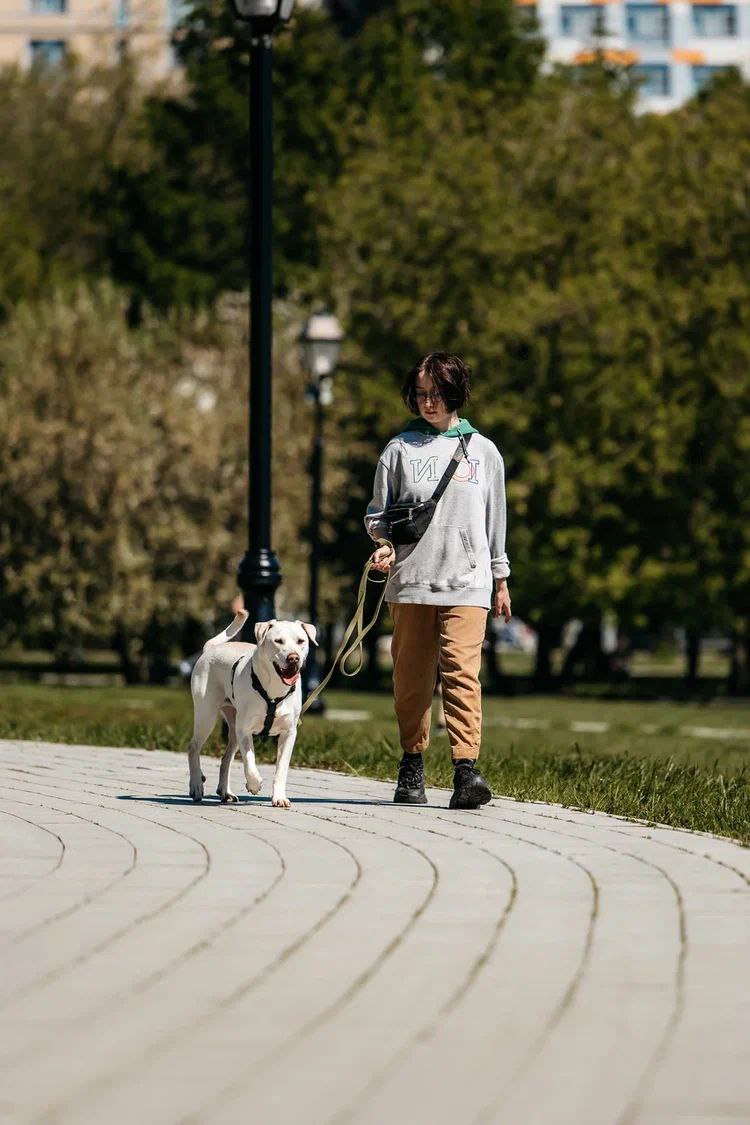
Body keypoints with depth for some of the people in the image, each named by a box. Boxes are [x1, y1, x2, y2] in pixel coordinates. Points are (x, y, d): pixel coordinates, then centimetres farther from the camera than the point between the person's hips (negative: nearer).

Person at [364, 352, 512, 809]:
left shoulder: (483, 451, 11)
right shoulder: (400, 448, 8)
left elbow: (495, 519, 18)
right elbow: (377, 513, 13)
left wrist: (501, 580, 20)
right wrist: (384, 543, -8)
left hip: (467, 583, -1)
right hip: (411, 582, 1)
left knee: (462, 672, -14)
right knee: (411, 677, 4)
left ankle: (467, 770, -22)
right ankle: (412, 767, 16)